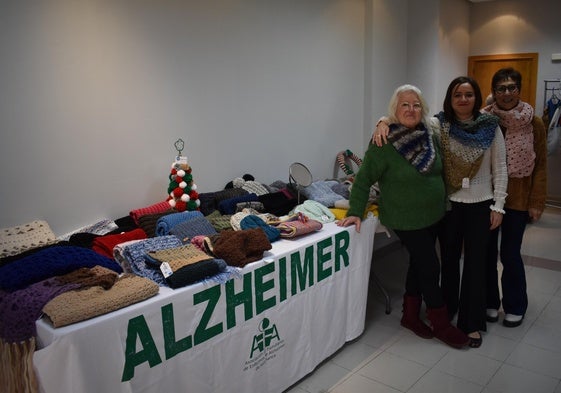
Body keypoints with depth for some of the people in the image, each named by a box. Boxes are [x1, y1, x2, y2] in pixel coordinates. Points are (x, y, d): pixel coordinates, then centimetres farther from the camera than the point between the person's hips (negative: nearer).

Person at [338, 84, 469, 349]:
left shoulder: (429, 136, 3)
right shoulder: (384, 143, -16)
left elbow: (439, 172, 15)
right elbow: (363, 179, -14)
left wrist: (445, 203, 13)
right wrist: (355, 212, -19)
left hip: (433, 216, 7)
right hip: (406, 219, -7)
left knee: (419, 264, 16)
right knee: (430, 267, -1)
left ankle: (410, 315, 33)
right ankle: (441, 325, 18)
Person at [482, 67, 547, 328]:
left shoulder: (534, 123, -3)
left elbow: (540, 166, -1)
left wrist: (537, 203, -5)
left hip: (518, 199, -1)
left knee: (510, 254, 3)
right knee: (487, 251, 9)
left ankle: (515, 306, 25)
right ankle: (489, 302, 28)